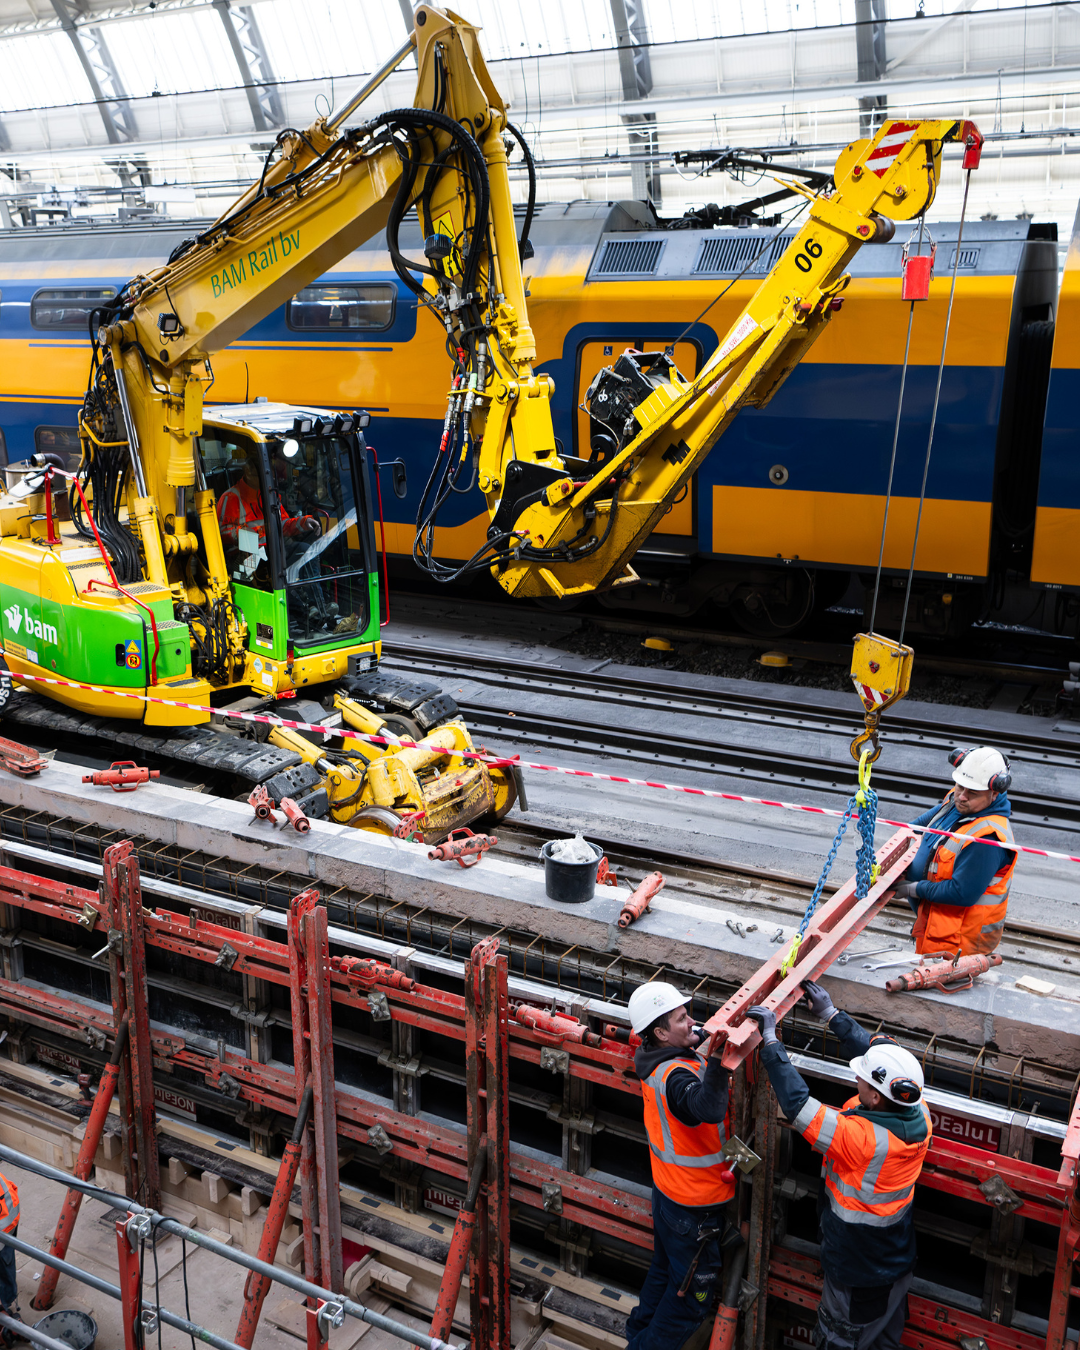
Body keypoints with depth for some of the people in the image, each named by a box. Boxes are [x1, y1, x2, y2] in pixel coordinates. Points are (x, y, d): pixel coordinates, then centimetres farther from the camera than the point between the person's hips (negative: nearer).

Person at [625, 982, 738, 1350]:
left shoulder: (654, 1060, -3)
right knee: (692, 1294, 12)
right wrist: (715, 1063, -68)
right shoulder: (676, 1075, -33)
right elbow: (709, 1109, -54)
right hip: (694, 1208, -9)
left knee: (665, 1271, 29)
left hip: (667, 1192, 9)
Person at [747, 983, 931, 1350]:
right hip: (898, 1261, 7)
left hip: (859, 1275, -7)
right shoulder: (918, 1116, -16)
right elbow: (874, 1048, -4)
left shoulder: (862, 1139, -38)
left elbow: (797, 1104, -35)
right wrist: (831, 1014, 2)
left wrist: (770, 1040, -27)